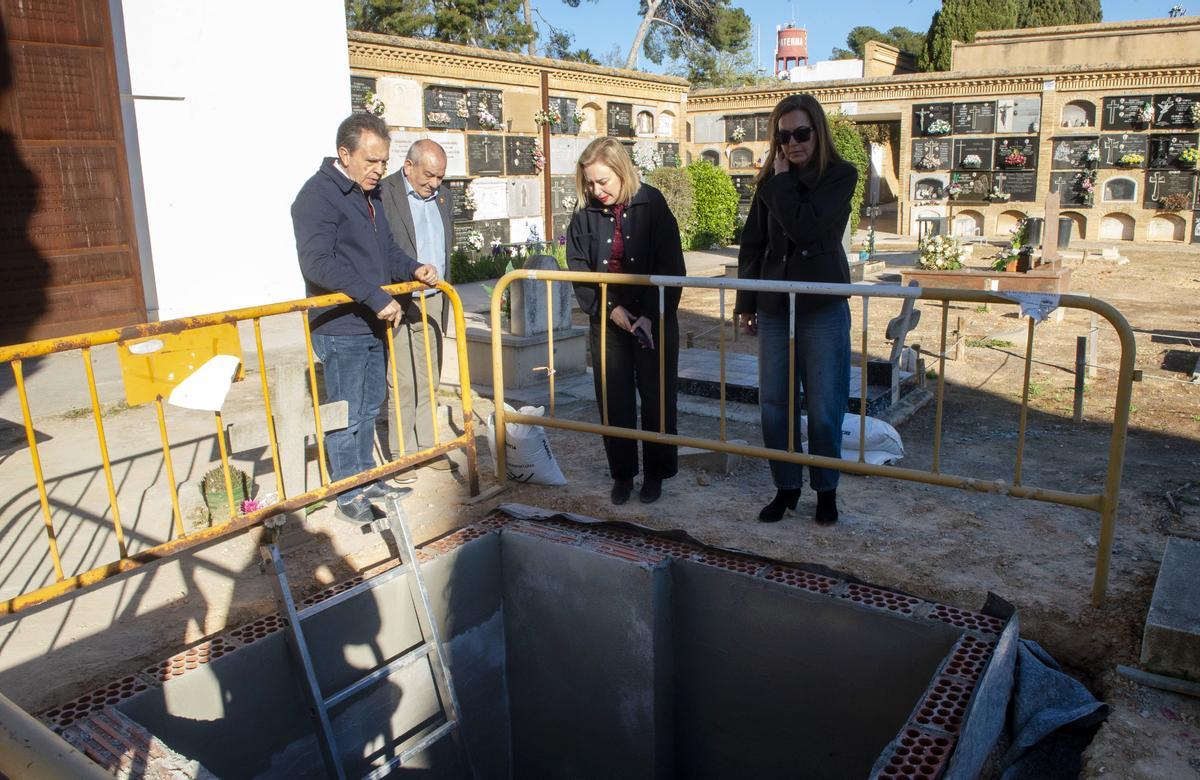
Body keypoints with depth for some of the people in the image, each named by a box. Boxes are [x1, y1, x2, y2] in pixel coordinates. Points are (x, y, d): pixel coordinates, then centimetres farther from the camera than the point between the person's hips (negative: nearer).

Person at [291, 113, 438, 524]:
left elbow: (385, 247, 23)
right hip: (340, 329, -8)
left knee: (369, 408, 18)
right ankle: (348, 494, 16)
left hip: (373, 324, 9)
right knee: (347, 415, 2)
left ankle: (365, 479, 33)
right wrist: (376, 297, -31)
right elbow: (317, 262, -27)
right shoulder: (319, 195, -15)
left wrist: (412, 269, 2)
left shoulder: (368, 193, 13)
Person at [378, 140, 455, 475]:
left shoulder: (442, 196, 13)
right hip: (399, 304, -6)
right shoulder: (384, 193, -10)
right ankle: (401, 453, 7)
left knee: (429, 379, 11)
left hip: (434, 301, 6)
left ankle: (426, 444, 21)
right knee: (403, 382, -3)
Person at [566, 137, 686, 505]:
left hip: (655, 320, -2)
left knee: (657, 398, 6)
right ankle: (622, 473, 22)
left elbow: (672, 267, -10)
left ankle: (656, 473, 22)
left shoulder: (653, 206, -9)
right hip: (608, 320, 2)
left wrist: (652, 316, -17)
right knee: (614, 400, 7)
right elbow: (578, 271, 0)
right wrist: (609, 308, -12)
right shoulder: (585, 214, -2)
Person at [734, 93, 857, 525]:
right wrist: (746, 302, 8)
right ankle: (786, 486, 23)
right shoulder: (770, 181, 7)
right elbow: (752, 243, 11)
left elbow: (805, 227, -20)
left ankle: (826, 489, 20)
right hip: (774, 307, 4)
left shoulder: (841, 176, -5)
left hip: (823, 308, -4)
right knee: (774, 403, 7)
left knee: (824, 407, 1)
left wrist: (781, 181, -10)